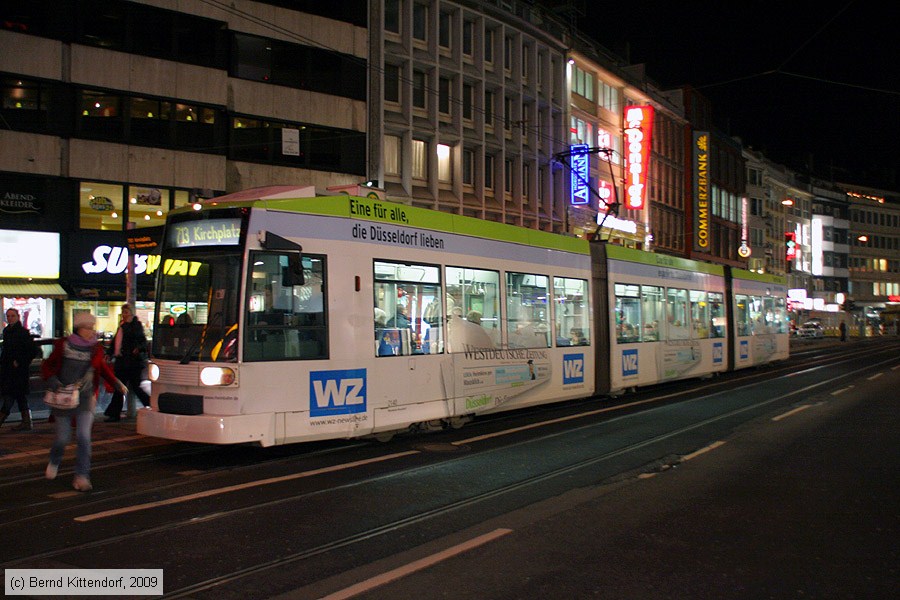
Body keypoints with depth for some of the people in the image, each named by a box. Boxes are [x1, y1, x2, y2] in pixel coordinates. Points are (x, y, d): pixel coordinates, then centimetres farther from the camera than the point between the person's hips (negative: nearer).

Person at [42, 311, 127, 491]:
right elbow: (47, 366, 6)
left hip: (85, 398, 1)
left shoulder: (96, 350, 4)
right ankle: (54, 462, 38)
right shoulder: (63, 346, -2)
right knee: (63, 437, 5)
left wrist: (116, 383, 3)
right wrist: (52, 380, -13)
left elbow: (104, 369, 18)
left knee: (83, 436, -10)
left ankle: (81, 477, -6)